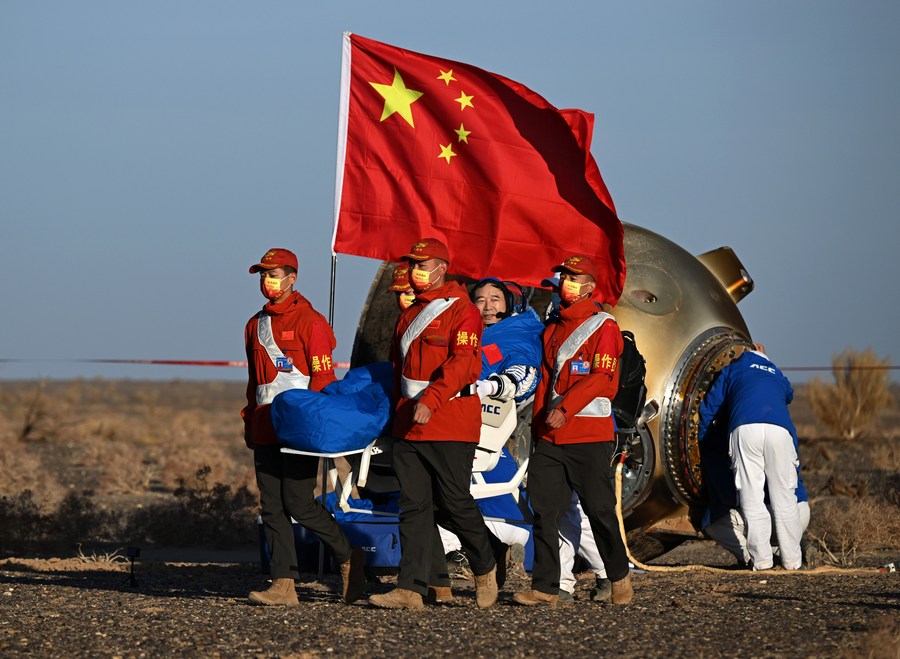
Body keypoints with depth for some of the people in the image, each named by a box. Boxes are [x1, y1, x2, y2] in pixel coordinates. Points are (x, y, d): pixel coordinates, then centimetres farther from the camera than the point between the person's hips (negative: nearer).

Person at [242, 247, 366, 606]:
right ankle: (284, 585, 0)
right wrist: (250, 420, 18)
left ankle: (349, 557, 10)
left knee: (299, 503, -10)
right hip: (265, 428, 7)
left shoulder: (309, 321, -5)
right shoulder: (255, 325, 17)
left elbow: (323, 377, -9)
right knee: (272, 506, 1)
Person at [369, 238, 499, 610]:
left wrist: (431, 401, -28)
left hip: (451, 425, -7)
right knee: (414, 506, 0)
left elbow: (462, 363, -18)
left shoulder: (462, 311, -6)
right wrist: (400, 412, 18)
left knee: (454, 503, -3)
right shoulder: (409, 316, 19)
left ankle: (485, 568, 20)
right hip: (409, 426, 7)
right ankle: (412, 589, -5)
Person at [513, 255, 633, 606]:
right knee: (544, 510, 0)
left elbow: (602, 377, -13)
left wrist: (565, 409, -21)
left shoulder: (603, 326, -3)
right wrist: (539, 425, 13)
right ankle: (545, 586, 1)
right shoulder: (552, 329, 19)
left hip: (590, 435, -6)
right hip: (550, 438, 6)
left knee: (599, 509, -1)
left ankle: (619, 576, 16)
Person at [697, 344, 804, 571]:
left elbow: (709, 407, 28)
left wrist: (701, 442, 40)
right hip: (780, 430, 2)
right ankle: (791, 559, 8)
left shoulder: (732, 370, 30)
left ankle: (761, 559, -3)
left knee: (752, 499, 1)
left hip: (745, 429, -2)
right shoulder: (778, 376, 37)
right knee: (784, 497, 8)